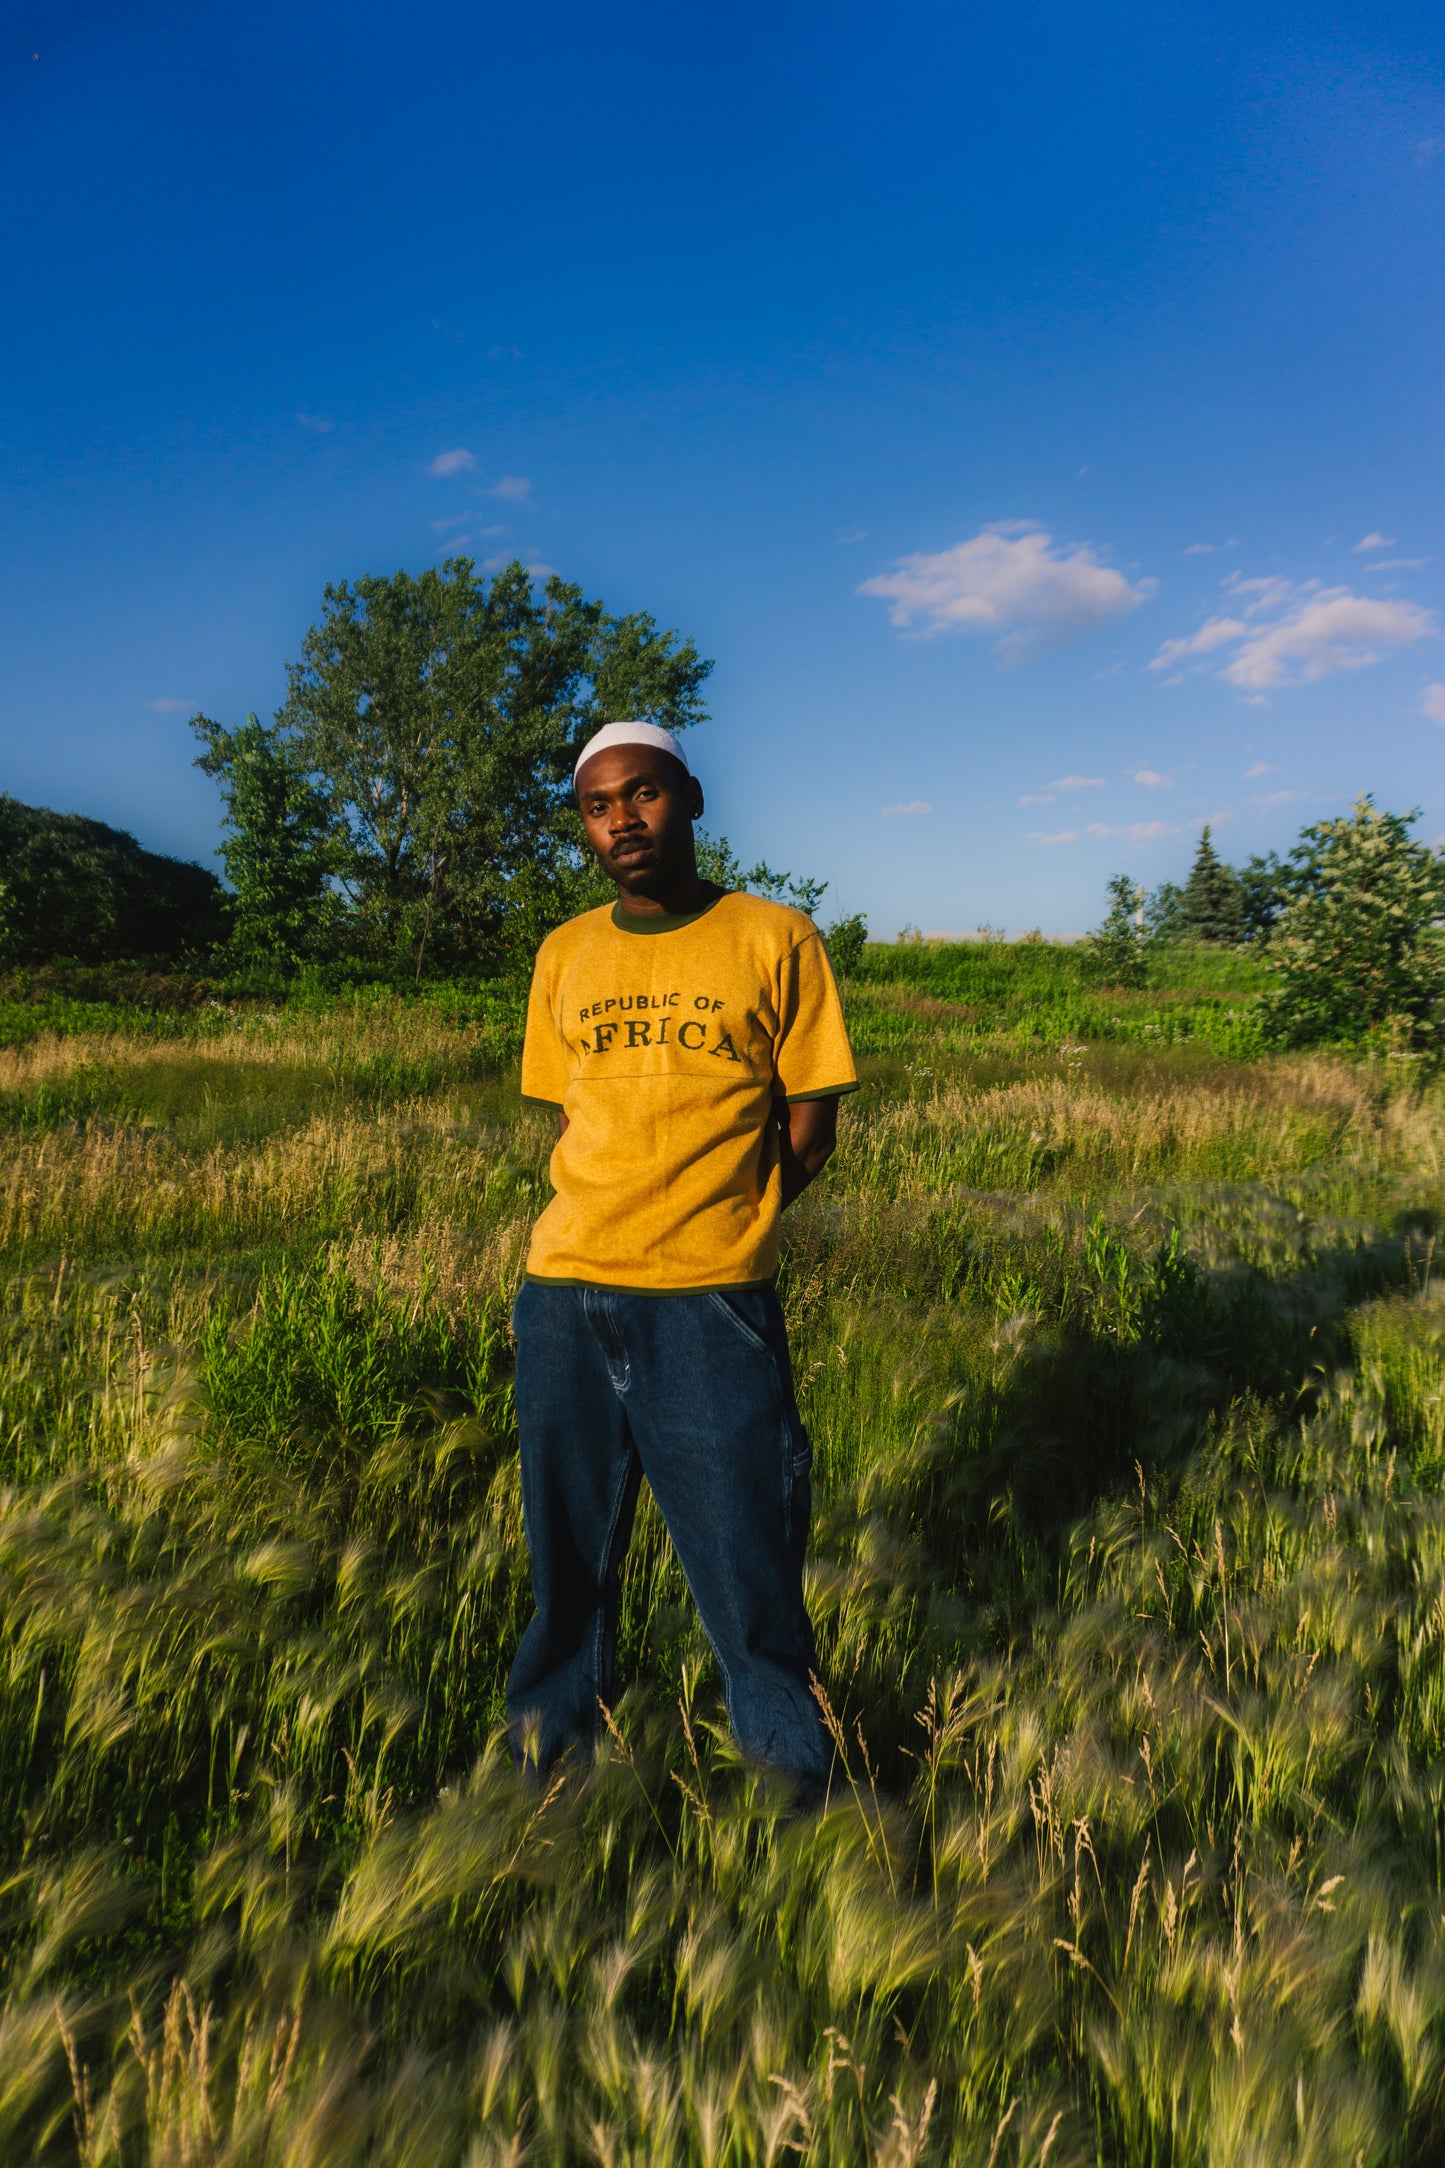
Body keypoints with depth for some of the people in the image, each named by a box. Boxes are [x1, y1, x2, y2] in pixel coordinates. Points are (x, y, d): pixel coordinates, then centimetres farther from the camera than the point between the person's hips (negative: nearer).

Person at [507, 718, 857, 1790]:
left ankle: (794, 1786, 27)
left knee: (749, 1569, 4)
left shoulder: (777, 939, 0)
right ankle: (548, 1771, 37)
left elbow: (811, 1127, 3)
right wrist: (622, 1222, 5)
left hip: (712, 1305, -3)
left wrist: (711, 1221, 2)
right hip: (564, 1296, 4)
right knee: (568, 1554, 16)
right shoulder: (563, 953, 11)